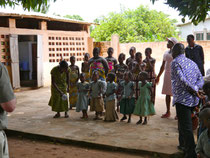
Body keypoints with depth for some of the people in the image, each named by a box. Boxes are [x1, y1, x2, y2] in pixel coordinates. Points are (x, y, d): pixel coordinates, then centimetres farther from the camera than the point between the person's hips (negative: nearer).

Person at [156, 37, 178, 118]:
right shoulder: (166, 53, 14)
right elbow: (163, 66, 20)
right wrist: (158, 76, 20)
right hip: (167, 74, 7)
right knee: (167, 94, 9)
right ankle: (168, 112, 19)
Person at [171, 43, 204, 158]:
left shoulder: (175, 62, -6)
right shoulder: (192, 63, 17)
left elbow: (181, 80, -20)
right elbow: (201, 79, 8)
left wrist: (194, 90, -15)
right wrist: (196, 88, -8)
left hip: (182, 99, -8)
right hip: (193, 99, 8)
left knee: (186, 128, -7)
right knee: (183, 124, 24)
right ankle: (183, 145, 37)